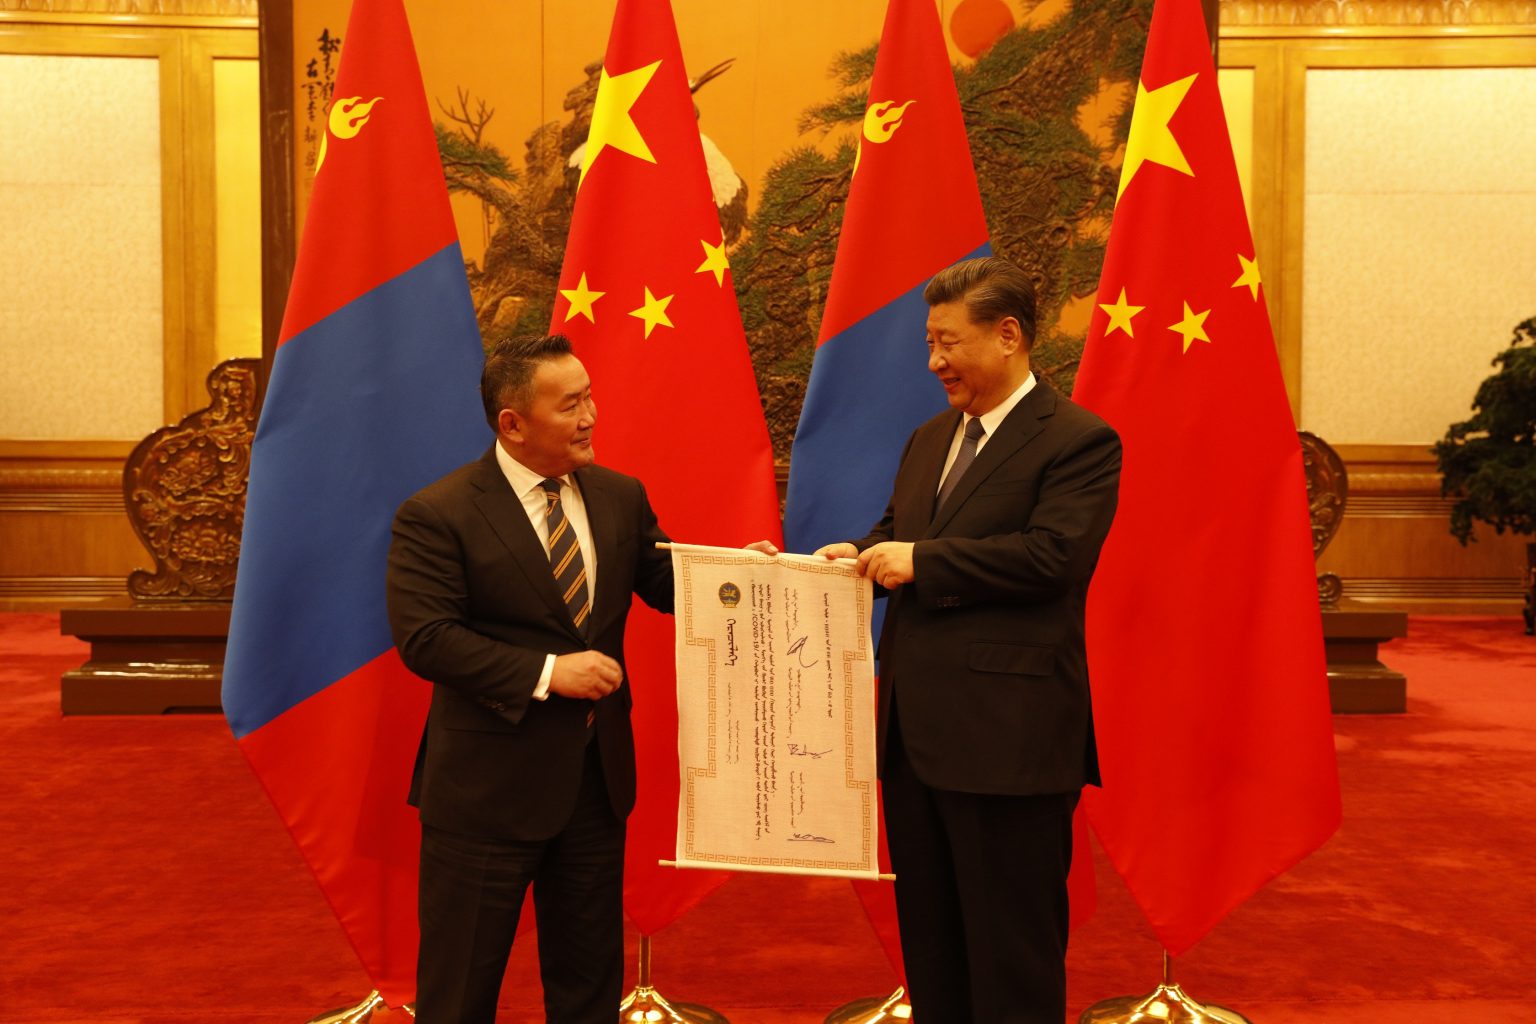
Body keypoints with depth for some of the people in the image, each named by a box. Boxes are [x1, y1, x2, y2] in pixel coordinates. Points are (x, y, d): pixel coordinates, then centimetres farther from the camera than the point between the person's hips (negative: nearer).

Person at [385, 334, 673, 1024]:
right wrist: (544, 672, -23)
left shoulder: (621, 497, 5)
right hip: (488, 786, -5)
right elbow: (423, 638, -19)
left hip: (597, 778, 5)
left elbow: (665, 582, 9)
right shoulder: (436, 515, -12)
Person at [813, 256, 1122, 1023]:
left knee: (1011, 956, 6)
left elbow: (1054, 554, -20)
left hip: (1008, 737, -8)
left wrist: (922, 559, -19)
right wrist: (859, 555, -3)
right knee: (929, 943, 20)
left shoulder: (1078, 440, -9)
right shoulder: (929, 440, 16)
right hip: (915, 731, 8)